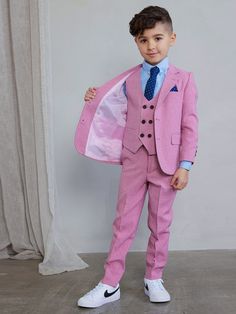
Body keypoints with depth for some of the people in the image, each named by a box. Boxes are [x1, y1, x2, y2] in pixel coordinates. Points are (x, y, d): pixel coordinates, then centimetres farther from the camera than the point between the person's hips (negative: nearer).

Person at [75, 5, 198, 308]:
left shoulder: (184, 79, -1)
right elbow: (119, 116, 12)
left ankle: (153, 279, 27)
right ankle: (110, 285, 15)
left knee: (160, 223, 10)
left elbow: (190, 125, -3)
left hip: (166, 162, -2)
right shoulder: (128, 80, 6)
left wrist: (185, 165, -9)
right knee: (124, 222, 7)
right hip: (133, 160, 2)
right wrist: (96, 100, -5)